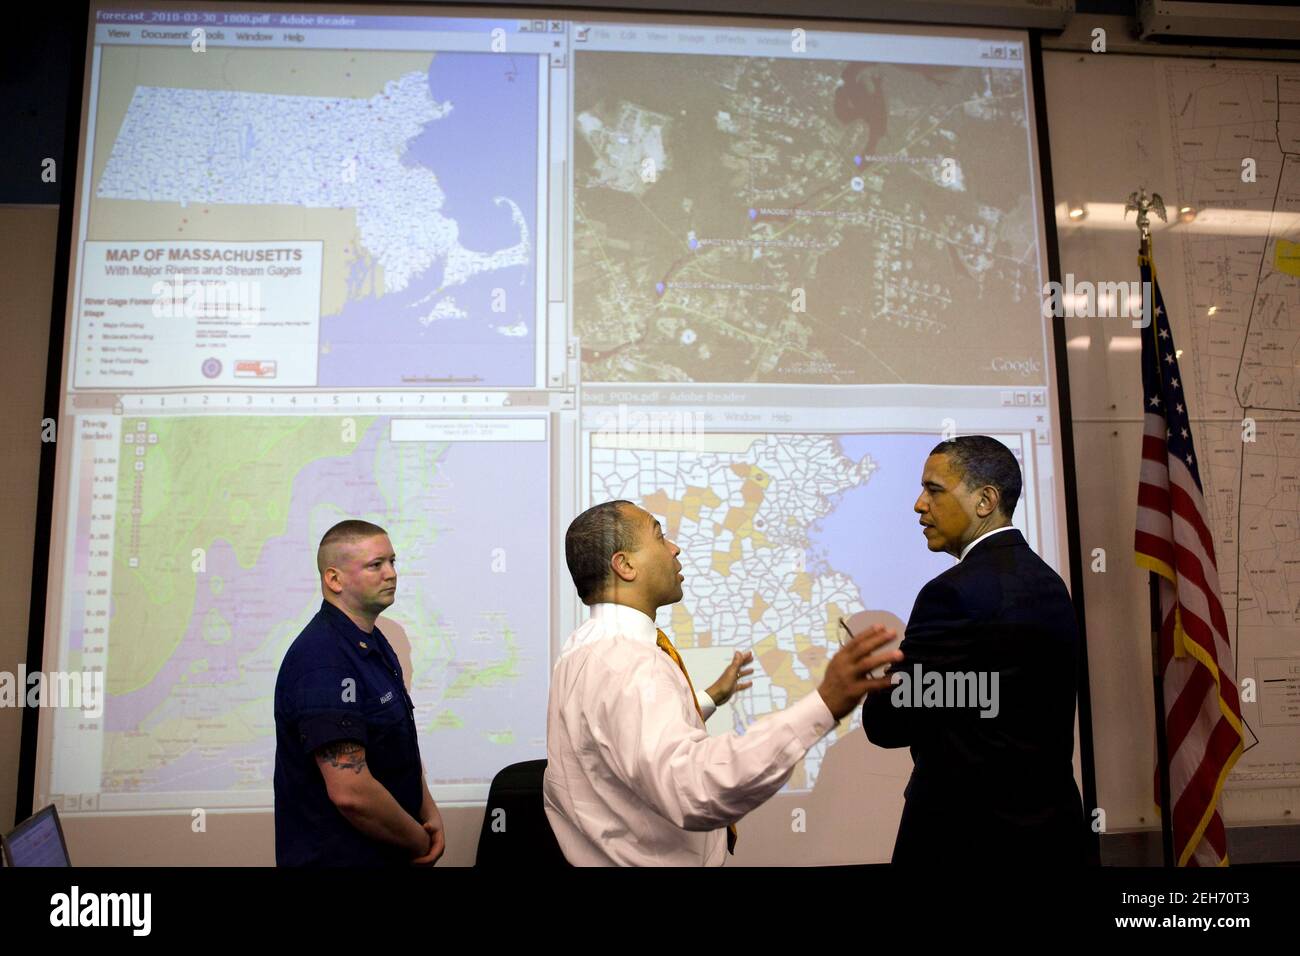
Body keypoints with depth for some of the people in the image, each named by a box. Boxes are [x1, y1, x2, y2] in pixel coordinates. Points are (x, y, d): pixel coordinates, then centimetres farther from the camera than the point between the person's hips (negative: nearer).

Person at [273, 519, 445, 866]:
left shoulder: (373, 642, 6)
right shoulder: (323, 660, -25)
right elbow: (350, 792, -29)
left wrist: (430, 814, 0)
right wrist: (420, 843, -16)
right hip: (338, 855, -9)